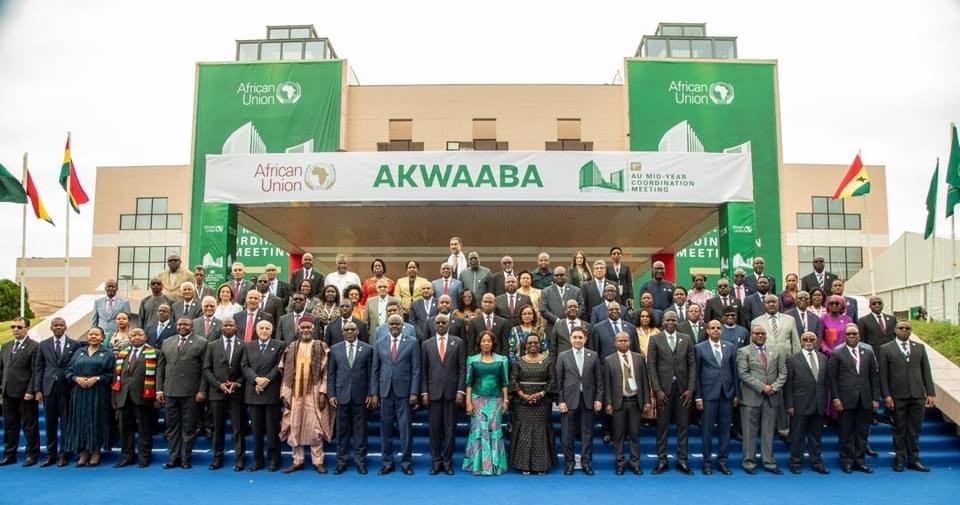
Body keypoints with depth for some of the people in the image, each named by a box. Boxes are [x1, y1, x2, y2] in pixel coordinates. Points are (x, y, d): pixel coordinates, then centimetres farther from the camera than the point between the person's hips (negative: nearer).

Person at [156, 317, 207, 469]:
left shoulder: (201, 343, 1)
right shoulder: (167, 343, 13)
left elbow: (205, 369, -4)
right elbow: (160, 367, 12)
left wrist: (202, 390, -9)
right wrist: (159, 389, 5)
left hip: (190, 392, -3)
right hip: (170, 391, 4)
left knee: (188, 426, 3)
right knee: (172, 426, 8)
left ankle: (185, 458, 11)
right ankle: (173, 457, 17)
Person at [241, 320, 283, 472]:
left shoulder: (279, 345, 4)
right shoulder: (248, 346, 13)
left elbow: (279, 367, -4)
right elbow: (244, 366, 3)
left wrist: (266, 380, -14)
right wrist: (256, 379, -12)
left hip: (271, 392, -3)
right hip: (253, 393, 3)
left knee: (272, 429, 1)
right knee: (256, 429, 7)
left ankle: (273, 460, 10)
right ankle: (258, 460, 14)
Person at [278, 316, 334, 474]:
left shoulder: (321, 347, 1)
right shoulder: (291, 348, 9)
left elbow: (326, 372, -3)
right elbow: (285, 372, 8)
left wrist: (323, 392, -10)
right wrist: (285, 393, 1)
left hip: (314, 393, -3)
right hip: (295, 393, 3)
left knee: (315, 428, -3)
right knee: (295, 428, 6)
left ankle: (318, 461, 7)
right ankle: (297, 461, 16)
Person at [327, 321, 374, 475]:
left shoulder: (367, 349, 3)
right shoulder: (335, 349, 6)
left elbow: (370, 373, 3)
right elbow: (330, 374, 6)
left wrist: (370, 394, -1)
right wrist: (331, 394, -1)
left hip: (360, 395, -1)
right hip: (341, 395, 1)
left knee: (360, 430, 4)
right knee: (342, 430, 6)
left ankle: (360, 461, 13)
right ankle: (341, 461, 15)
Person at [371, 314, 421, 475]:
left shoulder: (412, 343, 2)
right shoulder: (379, 344, 9)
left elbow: (416, 370, -1)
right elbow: (375, 370, 9)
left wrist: (414, 392, -8)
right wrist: (374, 393, 3)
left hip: (404, 392, -2)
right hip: (385, 392, 2)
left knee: (405, 428, 1)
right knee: (386, 428, 6)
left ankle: (406, 462, 11)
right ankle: (387, 462, 16)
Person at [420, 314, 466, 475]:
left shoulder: (458, 342, 4)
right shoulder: (427, 344, 8)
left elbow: (462, 369, 1)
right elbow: (423, 371, 8)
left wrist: (460, 391, -6)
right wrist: (424, 392, 1)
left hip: (452, 391, -1)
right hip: (433, 392, 1)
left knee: (450, 427, 3)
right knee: (435, 428, 3)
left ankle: (447, 460, 13)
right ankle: (436, 460, 13)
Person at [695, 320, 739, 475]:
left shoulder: (730, 347, 9)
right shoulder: (700, 348, 2)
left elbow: (734, 371, 10)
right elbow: (696, 374, 0)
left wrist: (736, 394, 6)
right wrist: (698, 397, -4)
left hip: (727, 393, 3)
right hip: (708, 394, -2)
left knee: (725, 429, 7)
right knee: (707, 429, 2)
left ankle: (722, 461, 17)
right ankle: (707, 461, 13)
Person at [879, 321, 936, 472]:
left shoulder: (920, 347, 11)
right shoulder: (886, 349, 1)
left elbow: (926, 372, 9)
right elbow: (883, 375, -1)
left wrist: (930, 393, 2)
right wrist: (886, 395, -8)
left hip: (917, 396, 2)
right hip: (898, 397, -2)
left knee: (914, 430, 6)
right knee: (899, 429, 5)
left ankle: (913, 460, 16)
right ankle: (899, 460, 14)